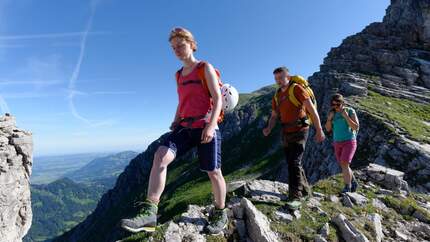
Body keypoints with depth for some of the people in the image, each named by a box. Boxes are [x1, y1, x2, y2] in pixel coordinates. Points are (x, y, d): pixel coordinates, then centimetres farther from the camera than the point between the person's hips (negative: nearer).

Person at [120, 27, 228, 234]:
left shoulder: (205, 68, 0)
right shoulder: (179, 75, 18)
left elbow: (217, 99, -8)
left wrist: (211, 125, -20)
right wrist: (175, 122, 11)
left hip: (205, 126, -5)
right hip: (185, 126, 5)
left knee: (213, 172, 2)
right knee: (160, 156, -17)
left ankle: (220, 214, 23)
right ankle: (149, 213, -16)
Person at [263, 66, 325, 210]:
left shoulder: (296, 89, -9)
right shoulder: (277, 96, 11)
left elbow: (312, 110, -10)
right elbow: (274, 116, 12)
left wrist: (319, 130, -12)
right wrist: (269, 129, -9)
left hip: (299, 131, -7)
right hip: (286, 132, 7)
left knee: (294, 163, -16)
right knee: (291, 163, 13)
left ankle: (296, 198, -11)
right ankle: (304, 190, 31)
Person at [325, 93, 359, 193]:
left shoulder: (350, 111, -9)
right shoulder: (332, 113, 3)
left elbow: (356, 127, -13)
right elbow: (328, 129, 2)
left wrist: (346, 117, -24)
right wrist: (329, 118, -15)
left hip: (349, 142, -5)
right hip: (337, 143, 5)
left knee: (344, 164, -18)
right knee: (344, 166, 11)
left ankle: (347, 188, -8)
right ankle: (353, 183, 33)